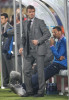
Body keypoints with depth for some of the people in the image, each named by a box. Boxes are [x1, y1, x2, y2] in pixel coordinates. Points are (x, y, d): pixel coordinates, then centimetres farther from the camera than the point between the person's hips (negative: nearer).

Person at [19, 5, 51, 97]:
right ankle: (29, 91, 12)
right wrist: (22, 47, 8)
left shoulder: (40, 22, -2)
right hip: (28, 51, 5)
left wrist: (38, 41, -16)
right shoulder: (25, 23, 13)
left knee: (40, 71, -3)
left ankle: (41, 92, 4)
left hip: (39, 50, -5)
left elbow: (47, 34, -5)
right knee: (26, 71, 2)